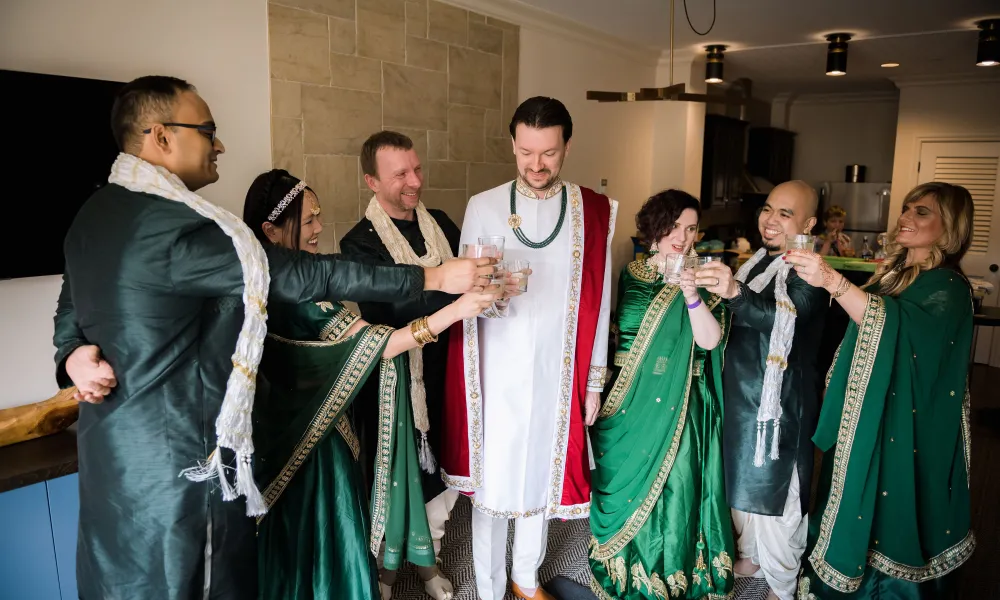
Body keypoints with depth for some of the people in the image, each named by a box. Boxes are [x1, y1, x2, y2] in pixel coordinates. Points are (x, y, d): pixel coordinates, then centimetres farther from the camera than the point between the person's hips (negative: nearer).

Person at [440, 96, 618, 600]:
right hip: (496, 374, -1)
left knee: (541, 479, 16)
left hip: (559, 374, 1)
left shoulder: (593, 212, -1)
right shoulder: (483, 207, -3)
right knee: (491, 484, 6)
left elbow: (598, 301, 2)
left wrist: (594, 379, 4)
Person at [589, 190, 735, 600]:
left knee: (671, 488, 5)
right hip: (626, 401, 2)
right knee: (623, 483, 13)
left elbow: (710, 340, -12)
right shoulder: (629, 275, 3)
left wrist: (691, 297, -27)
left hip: (677, 406, -2)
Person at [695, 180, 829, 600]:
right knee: (741, 482, 19)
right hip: (740, 392, 8)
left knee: (774, 492, 1)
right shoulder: (757, 261, 11)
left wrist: (735, 293, -51)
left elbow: (784, 313, -35)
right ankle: (749, 556, 40)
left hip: (779, 401, -8)